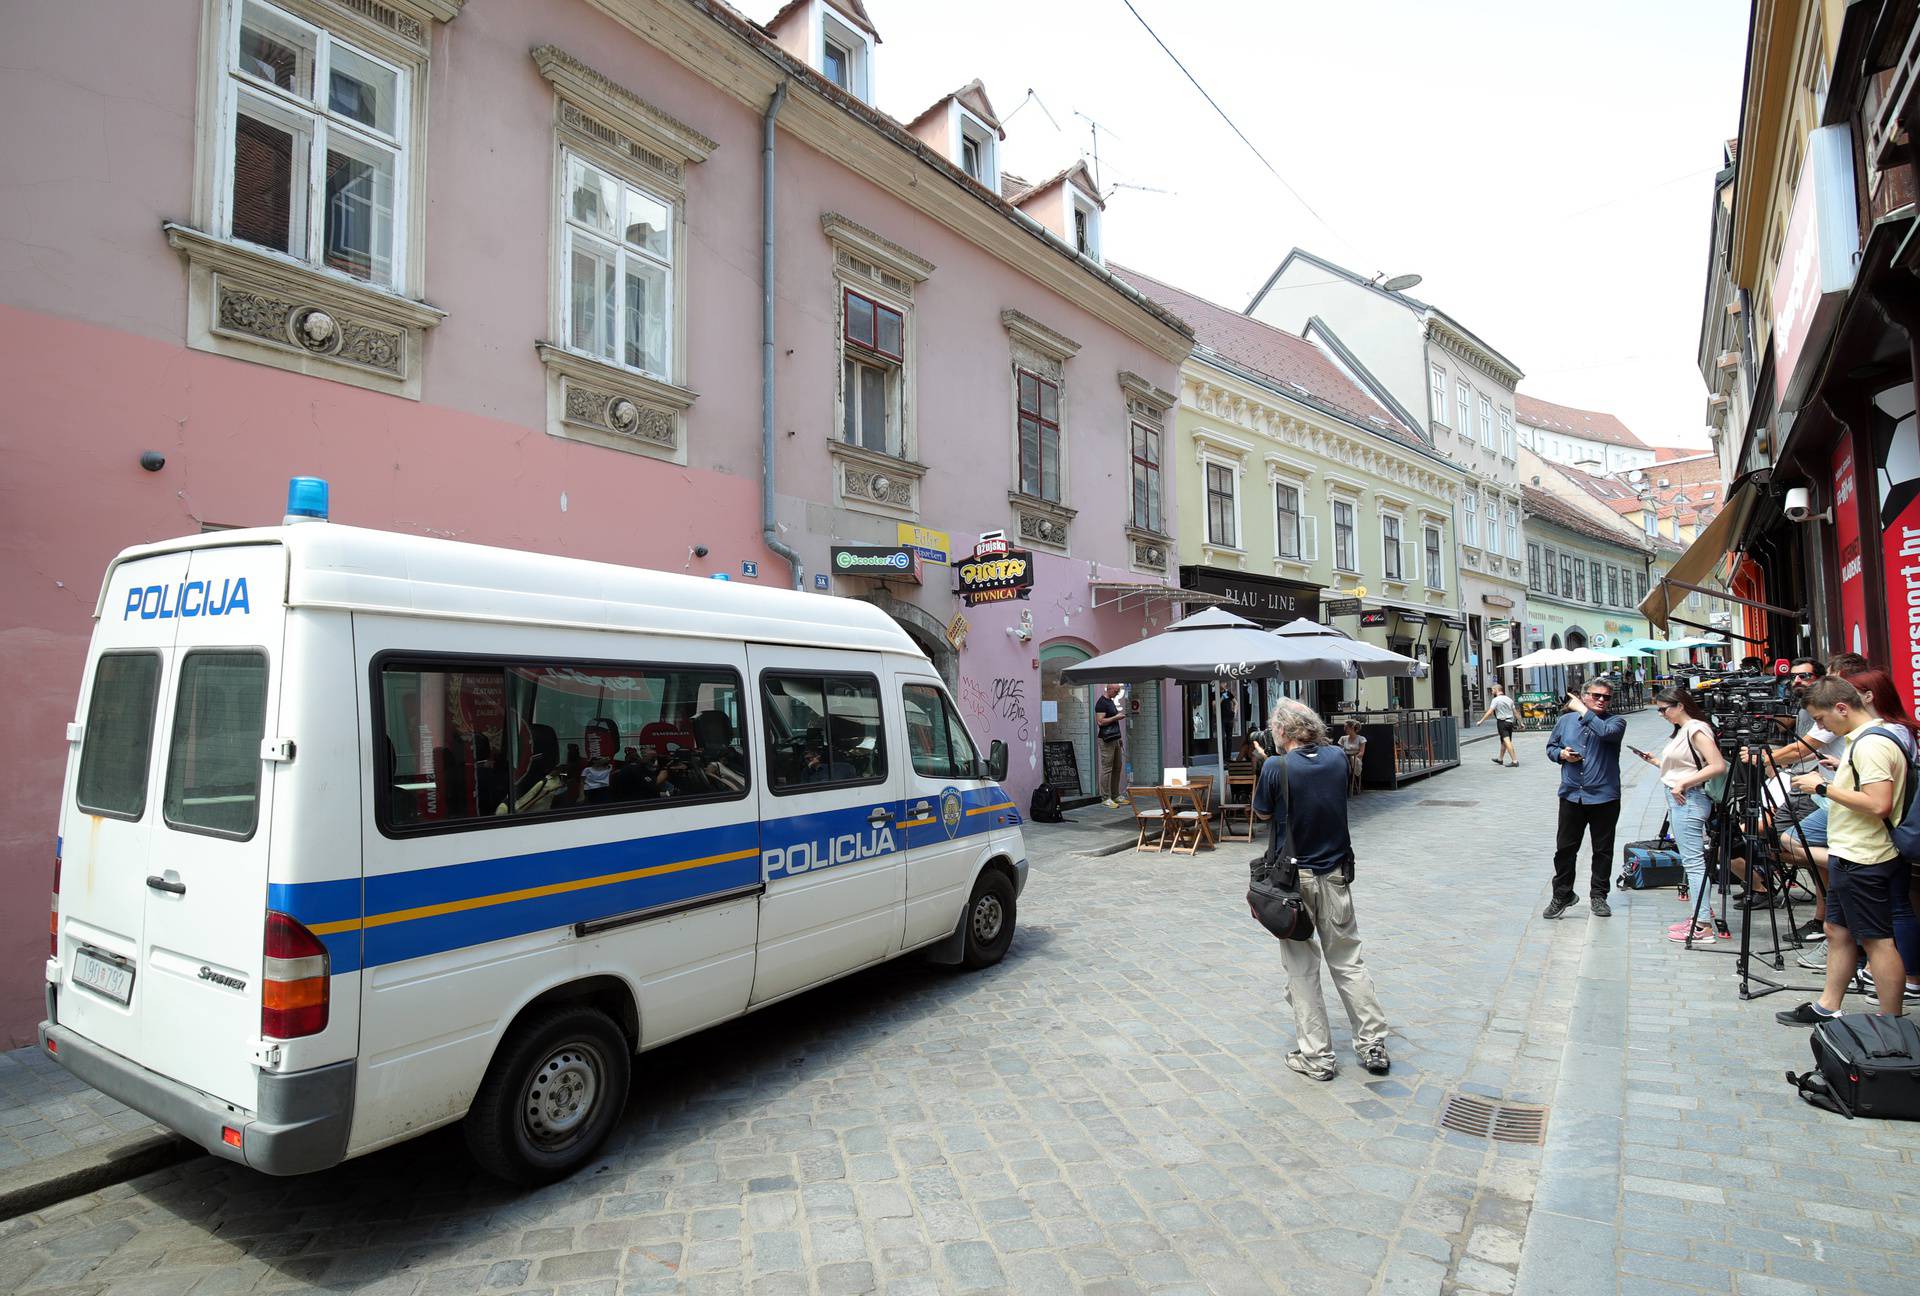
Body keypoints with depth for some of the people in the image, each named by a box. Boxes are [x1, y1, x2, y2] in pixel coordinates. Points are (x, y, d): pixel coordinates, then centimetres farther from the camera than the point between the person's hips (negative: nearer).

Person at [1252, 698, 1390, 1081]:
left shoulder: (1276, 767, -18)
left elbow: (1262, 812, -2)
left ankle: (1316, 1056, 13)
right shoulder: (1336, 757, -3)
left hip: (1293, 878, -4)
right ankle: (1374, 1045, 21)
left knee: (1302, 969, 7)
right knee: (1348, 961, 17)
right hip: (1336, 874, 4)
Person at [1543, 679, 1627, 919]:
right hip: (1571, 796, 2)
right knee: (1564, 849, 4)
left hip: (1604, 797, -2)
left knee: (1603, 850, 9)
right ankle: (1562, 896, 16)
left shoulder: (1615, 722, -1)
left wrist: (1583, 710, -16)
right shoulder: (1565, 720, 8)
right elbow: (1551, 747, 16)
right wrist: (1562, 754, -5)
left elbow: (1606, 732, -25)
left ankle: (1598, 896, 23)